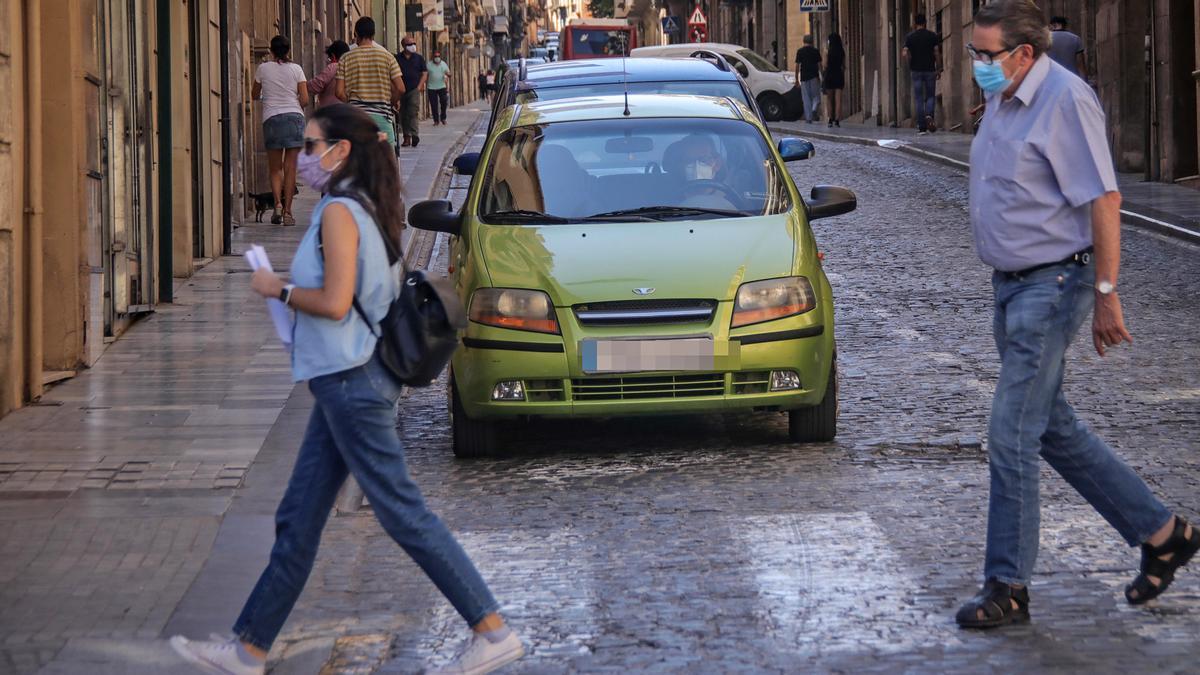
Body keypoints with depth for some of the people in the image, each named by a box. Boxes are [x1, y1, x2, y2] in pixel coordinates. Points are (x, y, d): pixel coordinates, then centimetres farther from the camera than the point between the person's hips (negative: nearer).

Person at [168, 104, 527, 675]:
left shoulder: (339, 212, -15)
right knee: (297, 520, 11)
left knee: (403, 514, -6)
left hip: (350, 381, -10)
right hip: (346, 381, 10)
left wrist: (277, 289, -8)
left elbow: (334, 303, -22)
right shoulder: (368, 211, 14)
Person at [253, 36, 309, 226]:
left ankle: (278, 203, -11)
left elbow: (254, 95, 17)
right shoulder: (296, 69, 4)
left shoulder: (263, 68, 5)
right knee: (290, 167, 1)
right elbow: (305, 99, 1)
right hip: (294, 117, 0)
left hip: (271, 118, 0)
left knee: (275, 168, 9)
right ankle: (287, 211, -3)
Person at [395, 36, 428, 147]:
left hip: (414, 89, -1)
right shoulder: (397, 58, 5)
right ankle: (406, 137, 11)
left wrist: (419, 86, -1)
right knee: (403, 115, 4)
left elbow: (424, 73, 10)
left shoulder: (419, 58, 8)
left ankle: (414, 134, -23)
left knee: (413, 112, -15)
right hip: (401, 90, 1)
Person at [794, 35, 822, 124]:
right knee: (816, 96, 8)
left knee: (806, 98, 5)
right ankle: (814, 109, -20)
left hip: (804, 77, 1)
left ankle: (808, 117, 2)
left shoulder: (800, 51, 2)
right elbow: (819, 65, -1)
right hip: (814, 76, -1)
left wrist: (796, 79, 4)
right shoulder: (816, 51, 1)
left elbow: (797, 66, 0)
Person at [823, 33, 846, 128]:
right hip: (839, 75, 2)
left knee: (830, 100, 8)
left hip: (829, 75, -2)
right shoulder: (842, 51, 3)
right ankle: (837, 120, -6)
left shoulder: (828, 51, -8)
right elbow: (844, 66, 7)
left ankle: (831, 120, 5)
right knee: (838, 100, 1)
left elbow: (825, 65, -8)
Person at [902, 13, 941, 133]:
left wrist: (911, 64, 10)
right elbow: (937, 53, -4)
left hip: (916, 70, 0)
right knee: (930, 96, 9)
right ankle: (929, 114, -21)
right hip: (930, 70, 0)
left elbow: (905, 54, -8)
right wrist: (938, 69, 2)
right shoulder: (933, 36, 0)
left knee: (918, 98, 4)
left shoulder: (910, 37, 0)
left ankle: (921, 127, 2)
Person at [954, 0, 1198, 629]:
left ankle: (1007, 586, 1)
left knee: (1011, 436, -8)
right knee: (1053, 427, 14)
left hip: (1052, 286, -10)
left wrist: (1106, 295, -19)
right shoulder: (1003, 101, 11)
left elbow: (1103, 201, -18)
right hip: (1012, 285, 10)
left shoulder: (1066, 100, -17)